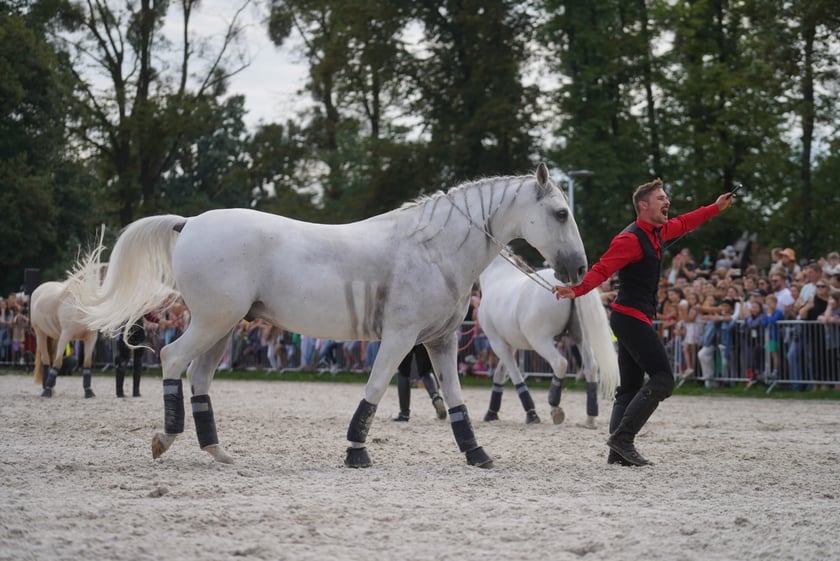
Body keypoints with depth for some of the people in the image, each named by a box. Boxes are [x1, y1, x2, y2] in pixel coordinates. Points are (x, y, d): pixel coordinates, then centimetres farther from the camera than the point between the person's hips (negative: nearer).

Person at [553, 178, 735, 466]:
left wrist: (716, 208, 42)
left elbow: (683, 223, 33)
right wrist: (577, 290, -44)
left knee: (631, 388, 9)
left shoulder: (656, 233, 13)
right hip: (631, 317, -10)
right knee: (662, 378, -13)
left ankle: (618, 452, 8)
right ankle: (622, 437, -14)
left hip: (634, 320, 10)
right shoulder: (631, 239, -16)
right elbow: (602, 269, -27)